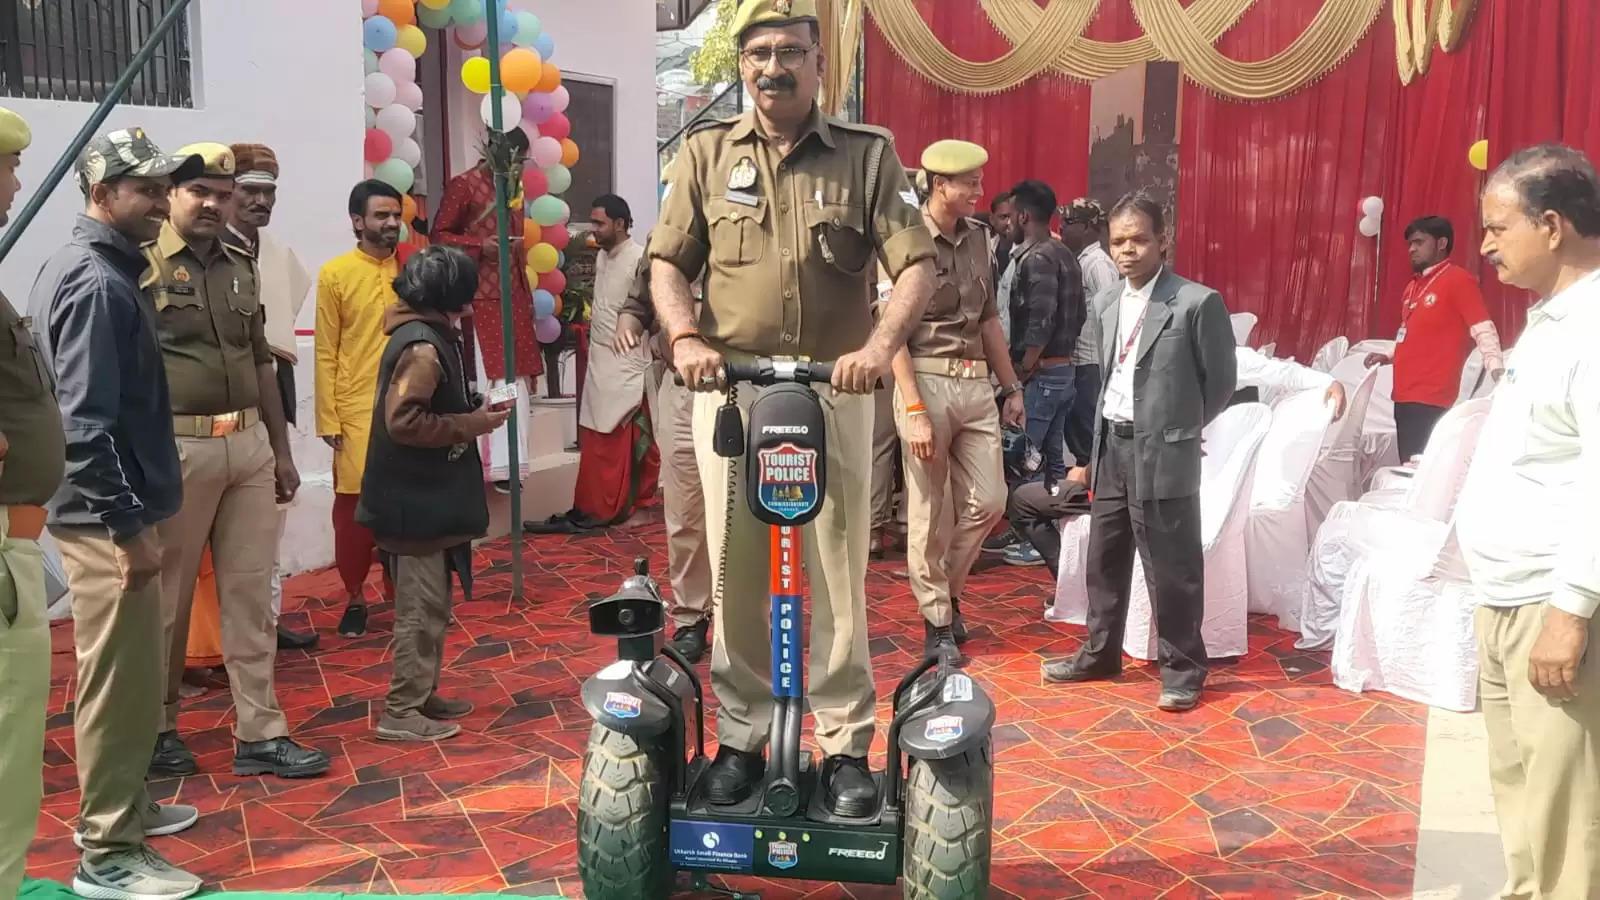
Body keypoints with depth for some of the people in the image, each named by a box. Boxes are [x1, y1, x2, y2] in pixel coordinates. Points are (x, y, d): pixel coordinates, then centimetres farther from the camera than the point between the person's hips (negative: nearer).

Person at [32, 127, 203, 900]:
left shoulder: (94, 269, 13)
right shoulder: (96, 283, -18)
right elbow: (88, 423, -25)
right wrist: (128, 526, -22)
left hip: (107, 509, 10)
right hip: (107, 518, -10)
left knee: (125, 675, 19)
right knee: (120, 679, -2)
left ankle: (118, 808, 33)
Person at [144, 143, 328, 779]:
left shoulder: (241, 269, 14)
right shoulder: (142, 266, -6)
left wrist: (282, 450, 19)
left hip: (249, 446, 6)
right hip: (176, 449, -6)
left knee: (251, 593, 8)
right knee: (167, 598, 7)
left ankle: (260, 735, 15)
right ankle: (157, 729, 24)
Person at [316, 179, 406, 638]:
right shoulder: (335, 274, -1)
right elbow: (326, 353, -2)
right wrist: (328, 419, -6)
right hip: (357, 410, -2)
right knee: (354, 504, 3)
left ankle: (400, 590, 20)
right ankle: (355, 598, 17)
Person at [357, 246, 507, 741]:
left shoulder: (423, 334, 11)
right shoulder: (423, 346, -20)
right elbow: (403, 422, -26)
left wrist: (472, 411, 5)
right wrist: (470, 425, -19)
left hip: (424, 493, 10)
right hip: (416, 498, -10)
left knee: (430, 601, 18)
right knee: (421, 605, -2)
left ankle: (422, 695, 28)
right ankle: (401, 713, 6)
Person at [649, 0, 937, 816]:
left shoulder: (867, 154, 3)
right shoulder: (706, 153, 8)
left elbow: (916, 264, -3)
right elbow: (667, 262, 6)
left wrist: (881, 344, -20)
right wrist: (685, 337, -13)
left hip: (832, 388, -1)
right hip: (730, 385, 1)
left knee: (837, 571, 3)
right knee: (736, 572, 6)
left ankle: (847, 746, 14)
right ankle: (740, 738, 19)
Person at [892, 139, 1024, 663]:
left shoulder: (976, 239, 14)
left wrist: (1011, 387, 19)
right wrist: (914, 410, -17)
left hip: (975, 383, 6)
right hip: (928, 381, -6)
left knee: (988, 501, 6)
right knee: (931, 513, 1)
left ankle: (947, 591, 28)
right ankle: (936, 622, 15)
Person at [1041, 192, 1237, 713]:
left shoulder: (1197, 303, -11)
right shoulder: (1105, 304, 10)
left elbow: (1220, 381, -3)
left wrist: (1176, 430, 6)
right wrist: (1097, 444, 13)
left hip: (1163, 454, -6)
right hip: (1111, 447, 7)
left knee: (1172, 568, 1)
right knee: (1104, 560, 15)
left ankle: (1182, 669, 15)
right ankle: (1099, 653, 29)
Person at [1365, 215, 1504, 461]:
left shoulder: (1459, 280, -6)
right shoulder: (1414, 284, 18)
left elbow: (1484, 330, -13)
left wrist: (1498, 371, -25)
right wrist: (1389, 358, 13)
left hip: (1432, 398, -8)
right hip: (1405, 394, 8)